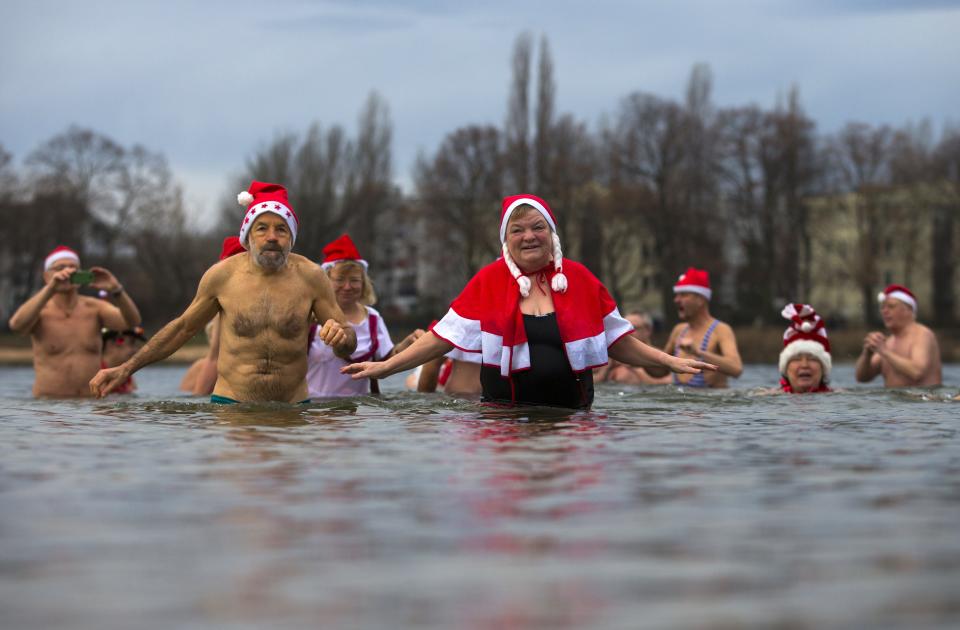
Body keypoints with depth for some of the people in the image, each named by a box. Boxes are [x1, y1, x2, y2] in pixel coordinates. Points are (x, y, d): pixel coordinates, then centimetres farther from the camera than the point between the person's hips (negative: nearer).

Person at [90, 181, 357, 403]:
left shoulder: (309, 276, -1)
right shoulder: (222, 275, 0)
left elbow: (349, 344, 7)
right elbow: (183, 327, 15)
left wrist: (341, 336, -19)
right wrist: (125, 369, 13)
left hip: (294, 405, 0)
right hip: (230, 403, 0)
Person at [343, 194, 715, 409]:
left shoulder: (579, 279, 6)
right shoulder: (488, 282, 3)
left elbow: (617, 341, 12)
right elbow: (443, 337, 3)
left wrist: (670, 361, 5)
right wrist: (386, 367, -3)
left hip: (571, 413, 1)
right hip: (504, 412, -1)